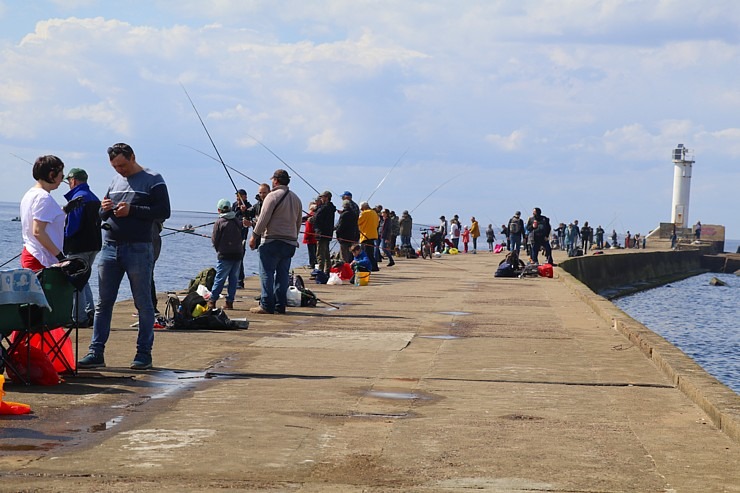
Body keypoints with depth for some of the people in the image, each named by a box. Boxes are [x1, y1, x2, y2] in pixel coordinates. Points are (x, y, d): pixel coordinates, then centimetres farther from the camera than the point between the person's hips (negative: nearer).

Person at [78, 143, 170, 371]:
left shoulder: (153, 180, -2)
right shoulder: (115, 181, 17)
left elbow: (164, 212, -10)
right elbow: (103, 216, 25)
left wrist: (132, 210, -16)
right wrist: (104, 209, 0)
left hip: (138, 249, -6)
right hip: (110, 247, 6)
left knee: (143, 304, 1)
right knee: (103, 303, 5)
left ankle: (144, 353, 7)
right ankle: (96, 353, 8)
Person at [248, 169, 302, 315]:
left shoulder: (273, 196, -8)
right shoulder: (296, 199, 15)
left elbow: (263, 218, -11)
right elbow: (298, 223, 19)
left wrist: (254, 236, -6)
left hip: (272, 240, -7)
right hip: (290, 242, 7)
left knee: (267, 273, -4)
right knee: (283, 274, 9)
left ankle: (266, 305, -8)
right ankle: (280, 305, 8)